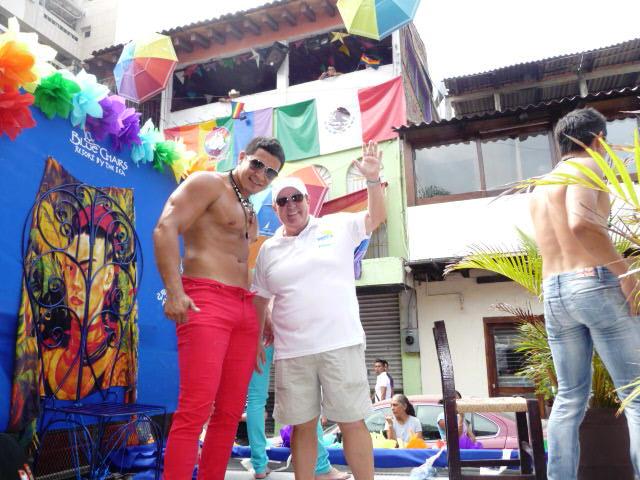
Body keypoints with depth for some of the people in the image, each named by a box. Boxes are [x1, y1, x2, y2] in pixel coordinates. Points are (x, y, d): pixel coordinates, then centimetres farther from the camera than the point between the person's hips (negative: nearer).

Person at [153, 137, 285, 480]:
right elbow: (165, 228, -12)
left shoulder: (250, 212, 25)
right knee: (196, 408, -13)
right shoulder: (207, 183, 1)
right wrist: (174, 291, -22)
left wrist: (262, 316, 21)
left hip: (245, 309, 8)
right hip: (205, 301, -8)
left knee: (230, 412, 8)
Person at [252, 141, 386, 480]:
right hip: (291, 353, 2)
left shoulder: (337, 227, 5)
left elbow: (376, 217, 2)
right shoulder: (268, 250, 10)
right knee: (302, 426, 12)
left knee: (352, 423, 4)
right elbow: (259, 300, 16)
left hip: (341, 345, -2)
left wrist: (373, 180, -12)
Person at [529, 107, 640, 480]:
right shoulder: (586, 167, -2)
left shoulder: (539, 187, 22)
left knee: (570, 397, 11)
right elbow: (581, 223, -21)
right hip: (597, 283, -7)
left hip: (553, 294, 7)